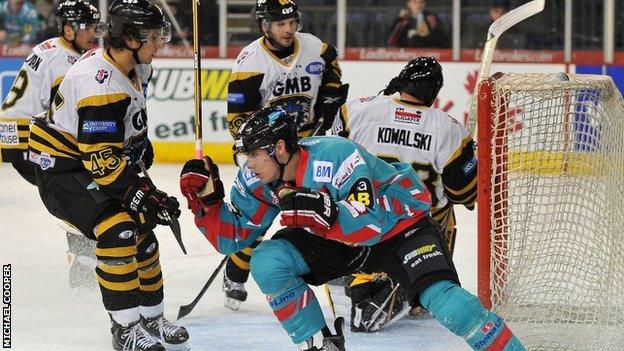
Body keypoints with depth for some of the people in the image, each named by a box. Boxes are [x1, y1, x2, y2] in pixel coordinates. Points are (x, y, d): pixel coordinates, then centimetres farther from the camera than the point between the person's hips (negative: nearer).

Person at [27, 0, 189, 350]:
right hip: (60, 167, -10)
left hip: (96, 161, 10)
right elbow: (102, 160, -32)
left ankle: (152, 318, 28)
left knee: (142, 228, 11)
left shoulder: (136, 68, -2)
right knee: (117, 228, -26)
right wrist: (143, 196, -31)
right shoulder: (99, 84, -31)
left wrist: (139, 142, 20)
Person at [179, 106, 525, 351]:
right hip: (333, 239, 6)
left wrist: (321, 213, -50)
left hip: (398, 221, -6)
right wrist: (206, 198, -19)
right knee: (267, 262, -16)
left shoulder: (335, 156, -33)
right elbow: (232, 237, -5)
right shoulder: (256, 179, -12)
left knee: (443, 300, -28)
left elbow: (369, 225, -38)